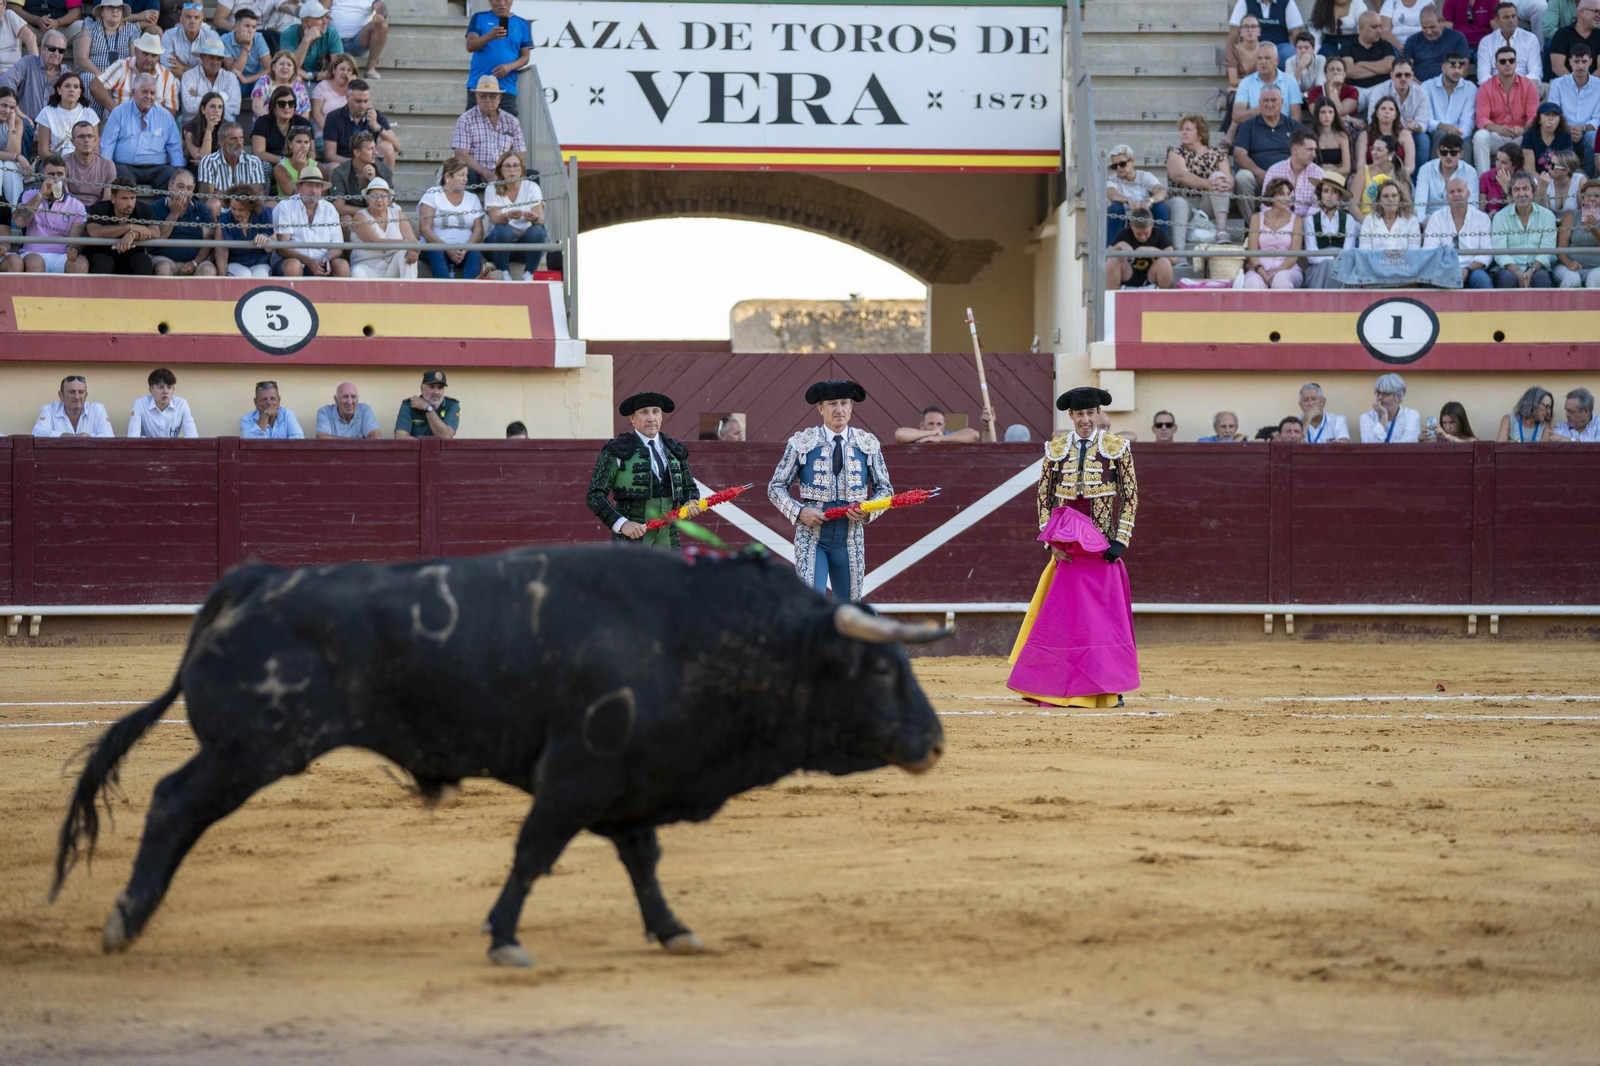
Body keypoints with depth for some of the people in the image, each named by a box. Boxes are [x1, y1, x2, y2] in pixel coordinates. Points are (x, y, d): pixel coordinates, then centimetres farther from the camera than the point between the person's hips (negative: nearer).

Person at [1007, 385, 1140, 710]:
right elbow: (1044, 497, 8)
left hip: (1102, 545, -2)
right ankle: (1065, 691, 6)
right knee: (1067, 614, 0)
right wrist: (1051, 542, -2)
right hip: (1068, 547, 2)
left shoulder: (1117, 448, 0)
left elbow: (1131, 496, 0)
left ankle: (1109, 689, 6)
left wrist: (1120, 540, -8)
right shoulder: (1055, 449, 6)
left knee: (1106, 614, -1)